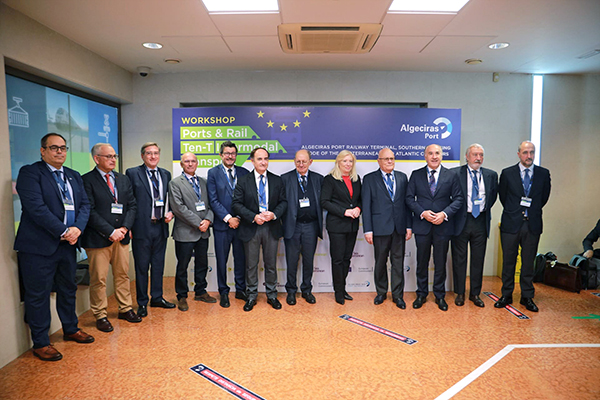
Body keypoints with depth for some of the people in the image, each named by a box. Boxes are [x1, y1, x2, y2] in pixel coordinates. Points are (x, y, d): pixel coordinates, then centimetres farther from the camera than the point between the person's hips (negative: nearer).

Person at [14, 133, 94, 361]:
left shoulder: (74, 176, 13)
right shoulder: (30, 173, -7)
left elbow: (84, 204, 7)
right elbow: (36, 207, -18)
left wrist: (77, 228, -11)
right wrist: (63, 232, -19)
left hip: (68, 244, 7)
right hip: (39, 247, -6)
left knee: (68, 290, 19)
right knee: (38, 296, 5)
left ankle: (71, 330, 36)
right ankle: (40, 343, 18)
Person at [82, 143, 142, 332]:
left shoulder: (123, 179, 12)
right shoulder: (87, 180, -6)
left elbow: (132, 205, 9)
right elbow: (90, 211, -13)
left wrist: (124, 228, -6)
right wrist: (110, 232, -15)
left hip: (121, 237, 6)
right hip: (98, 239, -5)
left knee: (123, 274, 14)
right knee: (98, 279, 4)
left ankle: (125, 309, 26)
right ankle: (101, 315, 17)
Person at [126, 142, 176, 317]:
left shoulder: (165, 174, 11)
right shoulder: (132, 173, -3)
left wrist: (170, 212, -1)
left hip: (161, 226, 5)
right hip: (142, 228, -4)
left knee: (158, 264, 14)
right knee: (142, 267, 5)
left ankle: (157, 298, 29)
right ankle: (142, 303, 19)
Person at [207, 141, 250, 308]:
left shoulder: (244, 173, 7)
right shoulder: (213, 173, 1)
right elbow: (213, 200, -5)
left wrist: (239, 217, -7)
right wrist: (228, 218, -12)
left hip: (240, 223, 2)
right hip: (221, 225, -2)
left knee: (241, 258, 11)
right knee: (222, 261, 7)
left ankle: (241, 290, 26)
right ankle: (223, 293, 22)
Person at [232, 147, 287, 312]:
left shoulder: (277, 180, 6)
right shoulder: (243, 181, -1)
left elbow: (283, 201, 5)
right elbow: (237, 204, -6)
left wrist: (274, 214, -13)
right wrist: (254, 217, -18)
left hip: (271, 228, 2)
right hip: (251, 228, -1)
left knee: (271, 263, 11)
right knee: (251, 265, 8)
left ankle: (272, 295, 26)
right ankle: (251, 296, 23)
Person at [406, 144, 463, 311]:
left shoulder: (451, 175, 3)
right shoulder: (416, 175, 3)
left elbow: (458, 198, 1)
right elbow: (409, 198, 1)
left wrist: (444, 214, -14)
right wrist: (422, 213, -13)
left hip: (443, 226, 0)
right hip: (422, 225, 0)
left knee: (440, 263, 9)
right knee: (422, 262, 10)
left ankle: (440, 296, 25)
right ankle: (421, 294, 24)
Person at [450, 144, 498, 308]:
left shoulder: (491, 175, 7)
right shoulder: (455, 173, -4)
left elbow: (493, 195, 18)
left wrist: (485, 208, 8)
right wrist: (454, 212, -2)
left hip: (481, 221, 3)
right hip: (461, 220, -3)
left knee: (478, 259, 10)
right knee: (459, 259, 6)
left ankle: (475, 293, 23)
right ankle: (459, 293, 20)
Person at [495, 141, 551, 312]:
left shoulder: (543, 174, 3)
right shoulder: (507, 173, -1)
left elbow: (544, 196, 14)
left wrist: (532, 211, 13)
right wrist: (513, 212, 11)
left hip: (533, 225, 1)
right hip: (511, 224, -1)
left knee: (528, 263, 9)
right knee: (508, 261, 7)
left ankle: (527, 297, 22)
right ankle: (506, 295, 19)